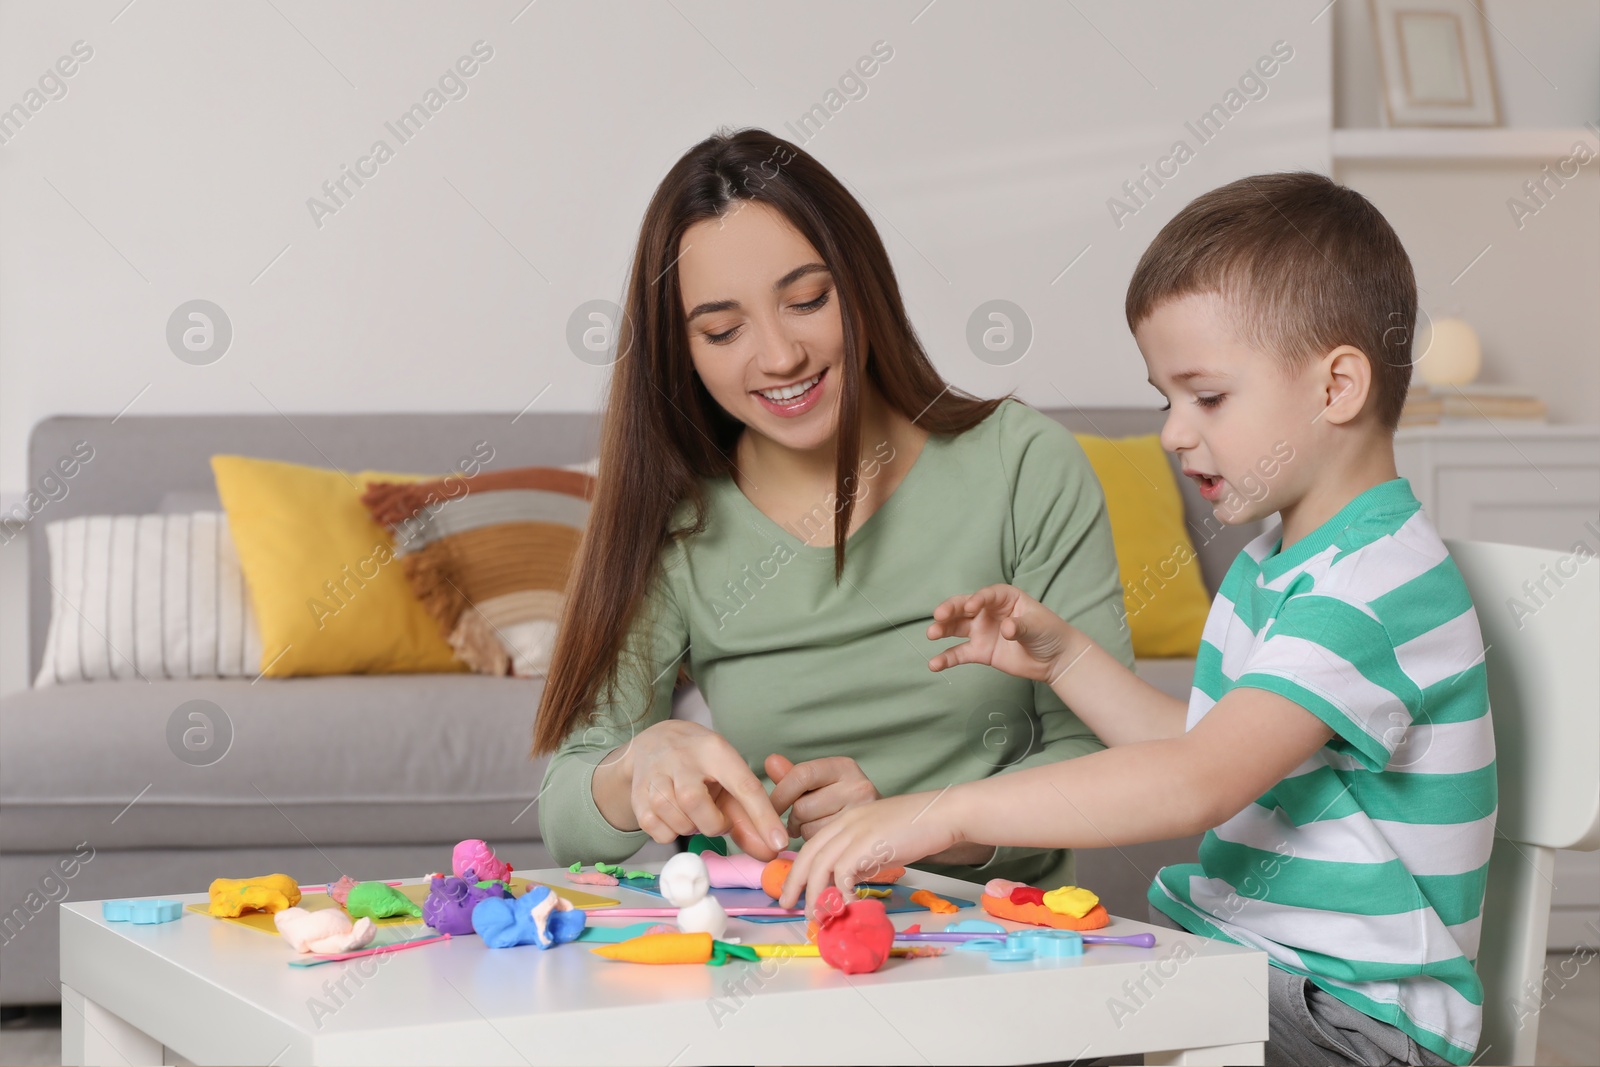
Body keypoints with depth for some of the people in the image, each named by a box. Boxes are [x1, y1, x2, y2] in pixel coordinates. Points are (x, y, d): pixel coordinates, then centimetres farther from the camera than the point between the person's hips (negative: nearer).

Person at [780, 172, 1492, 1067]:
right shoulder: (1271, 564, 14)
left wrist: (949, 812, -34)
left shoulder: (1378, 582, -20)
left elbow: (1199, 784, -31)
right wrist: (1065, 659, 12)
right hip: (1223, 959, 9)